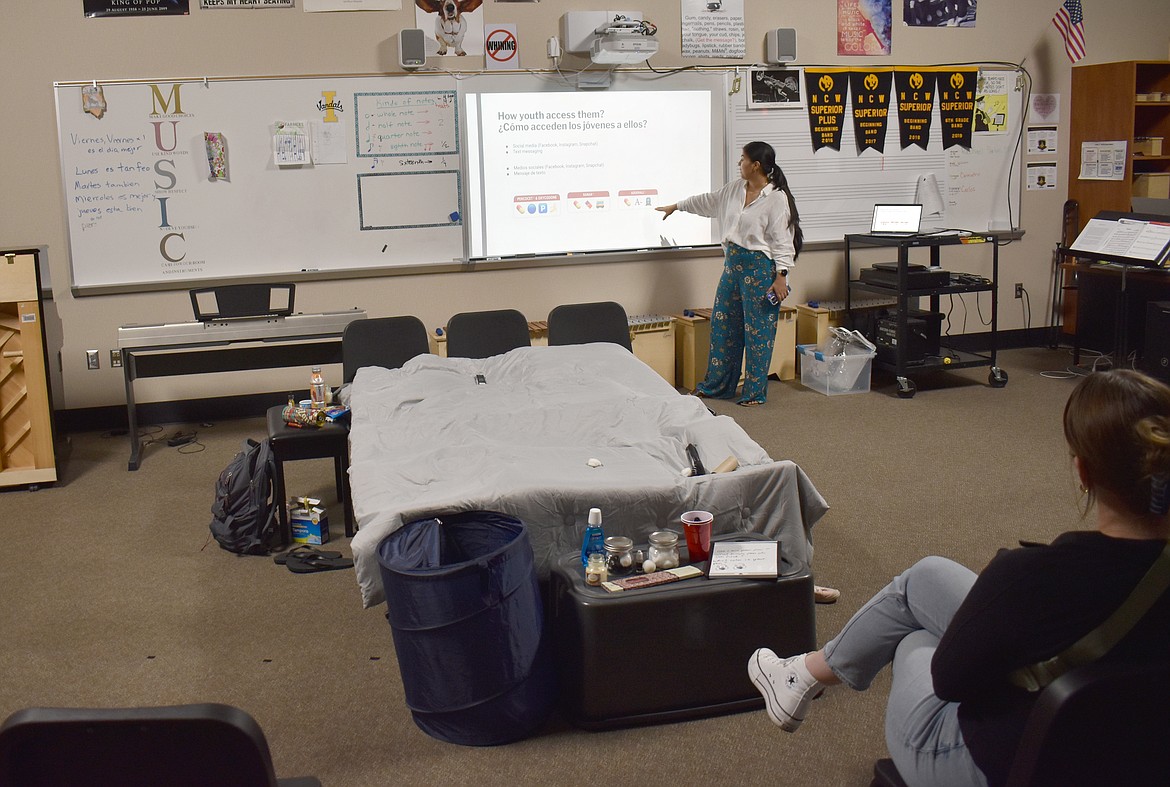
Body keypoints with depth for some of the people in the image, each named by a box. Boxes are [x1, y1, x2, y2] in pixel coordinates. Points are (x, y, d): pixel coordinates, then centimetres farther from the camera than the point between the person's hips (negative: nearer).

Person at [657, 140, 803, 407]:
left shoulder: (777, 198, -14)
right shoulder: (735, 189, 8)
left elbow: (782, 241, -15)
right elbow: (708, 201, 24)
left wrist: (781, 276, -19)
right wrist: (676, 206, 32)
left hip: (759, 267, -8)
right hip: (732, 264, 8)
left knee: (758, 330, 0)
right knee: (722, 323, 13)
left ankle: (755, 392, 10)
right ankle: (716, 385, 25)